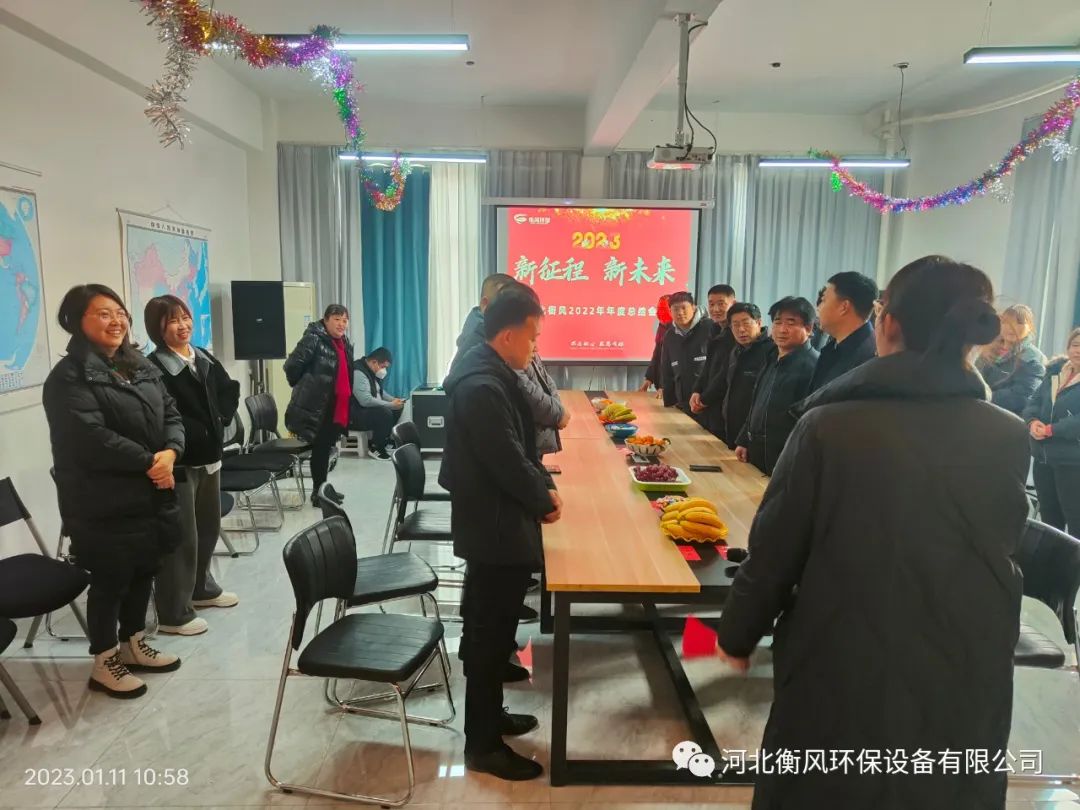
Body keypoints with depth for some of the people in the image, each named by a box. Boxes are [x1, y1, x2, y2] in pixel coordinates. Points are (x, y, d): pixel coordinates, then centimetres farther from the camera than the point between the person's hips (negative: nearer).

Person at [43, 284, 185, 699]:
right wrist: (148, 462, -19)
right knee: (111, 580, 5)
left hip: (151, 496, 7)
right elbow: (91, 438, -24)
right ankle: (104, 663, 24)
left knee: (144, 572, 18)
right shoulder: (69, 377, -13)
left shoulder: (141, 366, 11)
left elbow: (171, 414, 7)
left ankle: (133, 644, 37)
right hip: (104, 504, -7)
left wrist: (170, 453, -12)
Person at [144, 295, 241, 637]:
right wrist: (194, 433, -19)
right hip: (179, 462, -8)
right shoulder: (154, 368, -15)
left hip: (209, 456, 8)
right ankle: (173, 614, 9)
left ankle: (201, 588, 39)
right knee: (182, 537, -3)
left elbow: (229, 390, 19)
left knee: (209, 527, 20)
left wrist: (222, 420, 4)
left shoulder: (205, 358, 10)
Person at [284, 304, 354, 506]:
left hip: (337, 407, 8)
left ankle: (322, 488, 28)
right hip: (315, 407, -8)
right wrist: (301, 386, -1)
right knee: (320, 448, -1)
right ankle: (318, 492, 10)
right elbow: (292, 366, -16)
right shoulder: (313, 339, -14)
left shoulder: (345, 344, 13)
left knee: (326, 448, 16)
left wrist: (348, 402, 17)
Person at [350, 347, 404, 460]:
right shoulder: (358, 373, -25)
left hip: (368, 409, 11)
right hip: (353, 415, -10)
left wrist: (393, 400, 2)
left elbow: (379, 391, 21)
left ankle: (384, 440, 10)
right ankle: (376, 448, -12)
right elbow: (365, 400, -33)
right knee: (385, 413, -30)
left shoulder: (371, 370, 7)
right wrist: (391, 404, -25)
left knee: (397, 407, 2)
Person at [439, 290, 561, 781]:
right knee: (491, 635, 4)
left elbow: (519, 446, 13)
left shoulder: (491, 375, 8)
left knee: (490, 630, 22)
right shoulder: (482, 386, -25)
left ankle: (489, 715, 39)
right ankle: (483, 744, 20)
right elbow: (509, 462, -25)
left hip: (495, 522, 10)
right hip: (495, 528, -10)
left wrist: (543, 485, 1)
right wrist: (545, 500, -10)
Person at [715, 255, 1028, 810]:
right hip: (966, 680, 3)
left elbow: (774, 549, -12)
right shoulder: (1009, 439, -7)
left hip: (845, 672, -3)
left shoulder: (831, 427, -18)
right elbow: (997, 551, 7)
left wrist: (737, 635, 3)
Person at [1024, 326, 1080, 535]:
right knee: (1049, 518, 19)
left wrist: (1051, 429, -21)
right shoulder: (1055, 371, 11)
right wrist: (1033, 422, -12)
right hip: (1044, 456, 6)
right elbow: (1034, 402, 8)